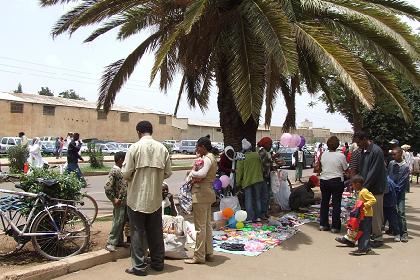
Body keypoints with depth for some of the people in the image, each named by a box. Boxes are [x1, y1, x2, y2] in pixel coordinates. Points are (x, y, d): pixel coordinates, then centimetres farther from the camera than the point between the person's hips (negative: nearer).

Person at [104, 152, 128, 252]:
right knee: (117, 222, -5)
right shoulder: (114, 171, -14)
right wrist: (114, 199, -18)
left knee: (122, 222, 14)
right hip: (119, 202, -8)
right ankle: (111, 243, 3)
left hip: (125, 201, 8)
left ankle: (119, 241, 25)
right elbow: (107, 187, -19)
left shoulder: (122, 170, 12)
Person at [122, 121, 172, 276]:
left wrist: (133, 177, 10)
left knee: (137, 232, 7)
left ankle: (139, 266, 11)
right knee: (156, 231, 15)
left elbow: (126, 173, -12)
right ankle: (158, 262, 25)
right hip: (155, 198, 4)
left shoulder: (135, 147, -12)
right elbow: (167, 173, 2)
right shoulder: (162, 148, -1)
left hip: (137, 198, -3)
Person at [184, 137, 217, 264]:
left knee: (200, 226, -3)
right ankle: (208, 253, 24)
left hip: (201, 194, -11)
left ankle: (199, 256, 5)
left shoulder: (207, 159, -16)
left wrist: (192, 172, -15)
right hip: (208, 193, 11)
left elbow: (202, 174, -33)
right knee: (207, 225, 15)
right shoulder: (212, 158, 16)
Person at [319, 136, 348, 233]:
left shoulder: (324, 154, -1)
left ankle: (323, 224, 20)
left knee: (324, 202, 14)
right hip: (336, 181, -4)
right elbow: (345, 169, -4)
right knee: (336, 203, 4)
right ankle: (335, 226, 8)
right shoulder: (340, 156, -12)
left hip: (324, 180, 4)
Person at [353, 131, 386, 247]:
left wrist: (364, 187, -19)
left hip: (375, 189, -8)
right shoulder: (363, 151, 10)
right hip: (366, 188, 8)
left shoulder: (376, 151, -16)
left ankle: (378, 238, 11)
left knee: (376, 214, 1)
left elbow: (373, 173, -20)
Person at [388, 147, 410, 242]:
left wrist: (395, 190, -12)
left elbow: (404, 182, -9)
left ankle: (404, 233, 1)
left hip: (400, 193, -3)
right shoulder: (391, 164, 5)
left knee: (401, 213, -8)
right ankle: (397, 233, 11)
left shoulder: (405, 167, -7)